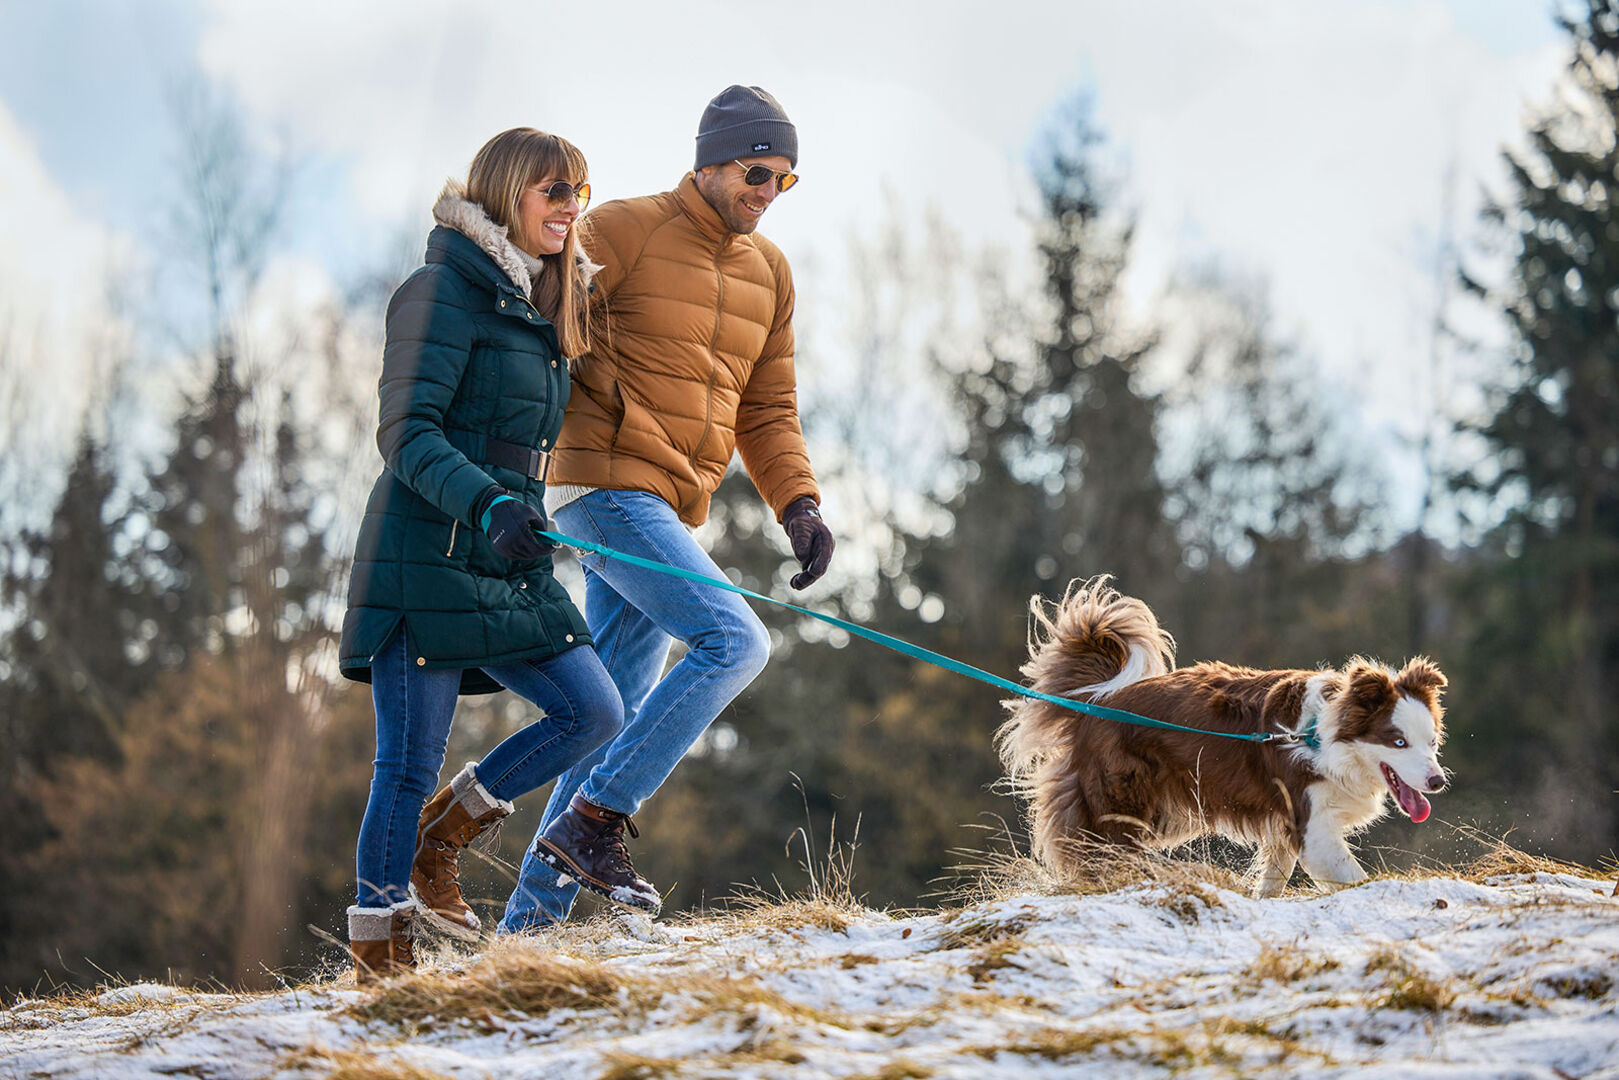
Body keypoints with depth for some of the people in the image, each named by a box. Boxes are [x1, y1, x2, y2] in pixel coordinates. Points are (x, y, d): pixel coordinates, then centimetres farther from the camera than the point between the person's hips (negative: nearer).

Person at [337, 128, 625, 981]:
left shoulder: (540, 307, 18)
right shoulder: (444, 292, -8)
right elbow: (407, 433, -17)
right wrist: (486, 504, -29)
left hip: (508, 568, 8)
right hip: (428, 559, -8)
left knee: (595, 712, -3)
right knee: (412, 757, -5)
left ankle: (440, 836, 12)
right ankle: (377, 950, 5)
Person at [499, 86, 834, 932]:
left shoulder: (768, 274, 16)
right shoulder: (625, 232, -6)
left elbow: (766, 412, 20)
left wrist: (797, 503, 4)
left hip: (670, 512, 8)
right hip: (605, 487, -8)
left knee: (618, 713, 7)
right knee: (734, 642, -21)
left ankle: (531, 915, 12)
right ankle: (592, 821, -14)